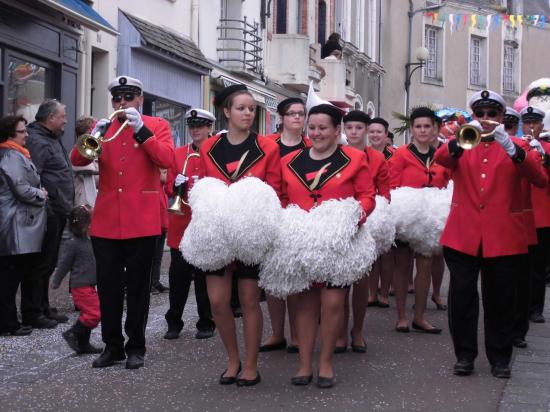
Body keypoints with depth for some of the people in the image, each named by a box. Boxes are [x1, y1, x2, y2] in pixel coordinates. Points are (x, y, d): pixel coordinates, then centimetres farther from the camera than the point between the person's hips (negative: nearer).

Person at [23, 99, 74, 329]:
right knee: (39, 264, -4)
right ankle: (32, 313, 3)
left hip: (57, 213, 10)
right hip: (48, 213, -10)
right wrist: (44, 209, -24)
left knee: (47, 265, 16)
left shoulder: (53, 139, 20)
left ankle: (43, 308, 24)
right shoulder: (36, 141, -13)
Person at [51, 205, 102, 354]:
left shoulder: (88, 239, 11)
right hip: (81, 286, -9)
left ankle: (83, 344, 20)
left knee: (88, 314, 12)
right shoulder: (71, 243, -16)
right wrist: (55, 282, -3)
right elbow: (63, 264, -9)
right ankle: (72, 334, -2)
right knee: (94, 313, -14)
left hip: (89, 285, 9)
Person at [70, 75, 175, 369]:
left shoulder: (157, 126, 4)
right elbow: (76, 160, 2)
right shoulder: (103, 127, 12)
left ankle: (136, 347, 14)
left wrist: (140, 130, -19)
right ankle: (112, 346, 16)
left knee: (137, 287, 5)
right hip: (105, 221, 3)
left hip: (141, 221, -3)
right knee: (108, 287, 6)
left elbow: (167, 160, -12)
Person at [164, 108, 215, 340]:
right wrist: (176, 185, -13)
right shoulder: (178, 154, 10)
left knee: (204, 277, 3)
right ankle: (174, 322, 15)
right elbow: (169, 186, 9)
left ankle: (206, 323, 14)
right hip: (181, 223, 2)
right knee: (178, 275, 3)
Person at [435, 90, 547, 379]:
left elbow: (539, 178, -10)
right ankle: (464, 355, 13)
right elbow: (441, 159, -12)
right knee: (461, 296, 0)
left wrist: (511, 148, -26)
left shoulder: (514, 146, 8)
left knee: (501, 300, 6)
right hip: (462, 235, 0)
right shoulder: (463, 144, 11)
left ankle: (500, 358, 19)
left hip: (504, 237, 0)